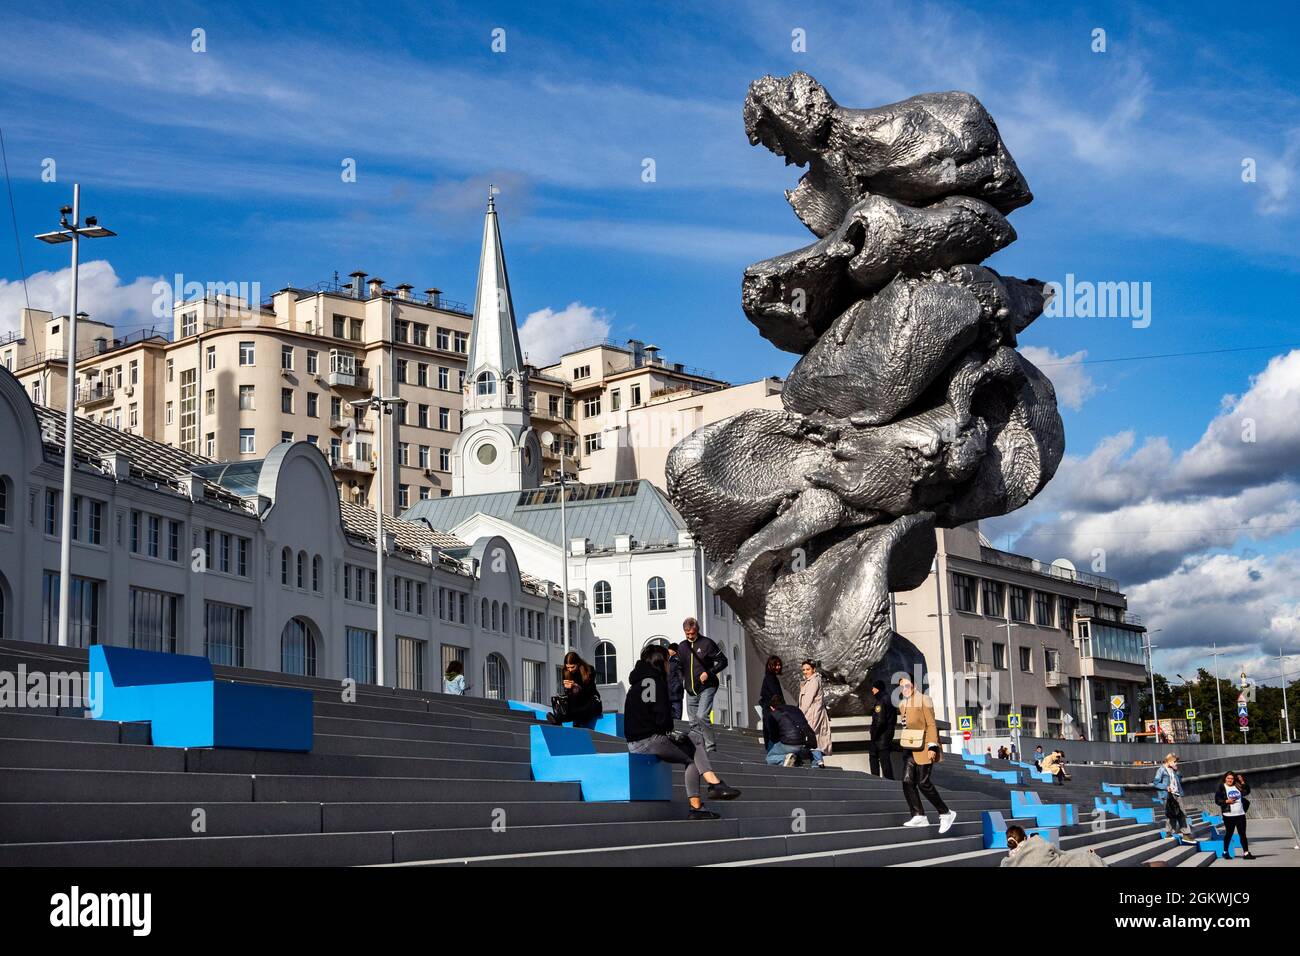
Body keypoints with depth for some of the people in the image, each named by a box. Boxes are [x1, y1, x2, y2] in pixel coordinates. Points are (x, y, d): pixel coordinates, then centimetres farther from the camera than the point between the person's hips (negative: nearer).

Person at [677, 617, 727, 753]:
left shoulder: (706, 643, -6)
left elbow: (723, 661, -4)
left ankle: (711, 746, -11)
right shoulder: (682, 646, 10)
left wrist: (709, 673, -15)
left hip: (706, 688, -6)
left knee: (701, 716, -20)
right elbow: (679, 667, 23)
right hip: (691, 690, 6)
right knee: (693, 721, 7)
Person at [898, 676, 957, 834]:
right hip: (911, 749, 8)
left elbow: (931, 725, -10)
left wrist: (932, 747, -17)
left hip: (924, 748, -8)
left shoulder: (923, 701, -6)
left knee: (923, 783, -11)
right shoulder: (903, 705, 15)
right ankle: (919, 816, -2)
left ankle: (945, 813, 1)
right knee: (907, 781, -4)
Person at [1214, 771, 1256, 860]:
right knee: (1229, 833, 7)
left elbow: (1247, 791, 4)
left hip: (1240, 814, 3)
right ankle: (1225, 852, 23)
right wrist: (1226, 801, -18)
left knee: (1243, 834, 1)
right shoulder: (1221, 788, -2)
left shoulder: (1238, 786, 10)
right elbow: (1217, 800, -6)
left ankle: (1246, 853, 0)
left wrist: (1243, 782, -4)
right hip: (1229, 815, -3)